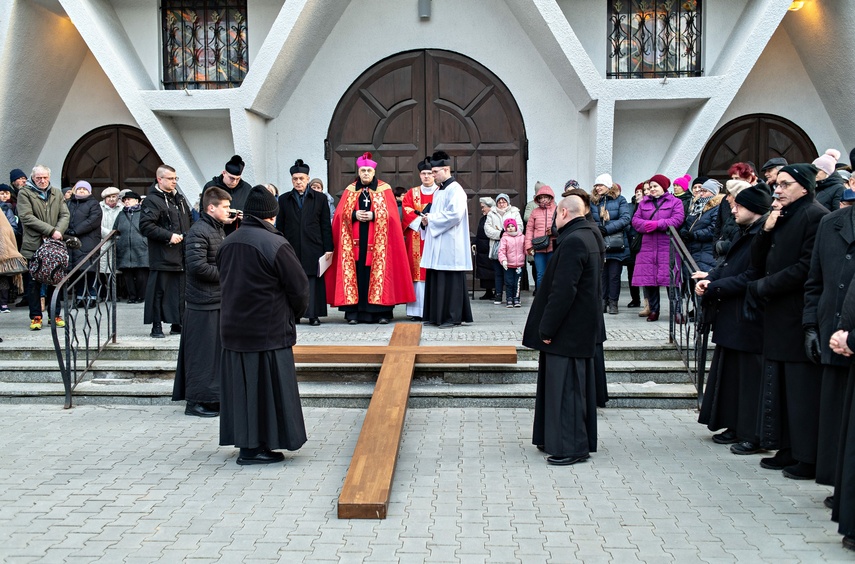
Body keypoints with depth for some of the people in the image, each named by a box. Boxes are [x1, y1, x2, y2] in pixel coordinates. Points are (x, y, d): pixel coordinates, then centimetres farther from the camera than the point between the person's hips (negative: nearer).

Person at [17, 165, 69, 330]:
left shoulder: (57, 194, 15)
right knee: (34, 282, 1)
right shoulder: (24, 194, 1)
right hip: (33, 246, -3)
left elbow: (65, 215, 8)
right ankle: (36, 317, 8)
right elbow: (26, 217, -11)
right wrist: (51, 231, -16)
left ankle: (55, 315, 14)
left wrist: (58, 232, -12)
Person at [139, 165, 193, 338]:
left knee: (180, 291, 10)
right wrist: (168, 236, -20)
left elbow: (189, 221, 29)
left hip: (181, 256, 7)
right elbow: (146, 226, -17)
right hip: (162, 257, -7)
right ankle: (156, 326, 5)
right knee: (159, 291, -2)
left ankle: (177, 324, 20)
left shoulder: (179, 199, 18)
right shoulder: (152, 200, -8)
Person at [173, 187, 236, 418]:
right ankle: (196, 401, 7)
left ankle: (212, 397, 25)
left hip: (218, 301, 10)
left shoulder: (219, 230, 16)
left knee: (217, 351, 15)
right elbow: (197, 266, -23)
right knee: (202, 353, -2)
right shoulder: (198, 231, -15)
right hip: (203, 303, -10)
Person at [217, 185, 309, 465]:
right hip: (269, 332, -6)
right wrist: (294, 314, 7)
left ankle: (245, 441, 22)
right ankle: (255, 448, 8)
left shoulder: (227, 243, 3)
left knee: (241, 385, 14)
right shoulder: (275, 244, -17)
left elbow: (224, 282, 13)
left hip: (233, 329, 6)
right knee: (266, 386, 3)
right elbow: (299, 287, -12)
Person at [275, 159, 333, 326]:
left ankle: (313, 315, 3)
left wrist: (328, 248, -1)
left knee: (313, 282, -2)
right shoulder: (284, 199, 11)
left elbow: (326, 226, 5)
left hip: (313, 249, -1)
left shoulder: (320, 199, 8)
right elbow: (279, 226, 10)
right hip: (291, 249, 1)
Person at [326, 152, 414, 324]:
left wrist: (373, 215, -16)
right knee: (357, 273, -3)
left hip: (377, 240, -2)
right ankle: (354, 312, 0)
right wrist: (354, 215, -12)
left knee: (377, 272, -4)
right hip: (355, 240, 2)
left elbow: (390, 214, -2)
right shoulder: (350, 190, 13)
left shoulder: (385, 189, 6)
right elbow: (341, 214, 6)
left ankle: (381, 312, 0)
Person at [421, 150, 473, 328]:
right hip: (437, 244, 9)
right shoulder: (439, 190, 18)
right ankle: (436, 316, 15)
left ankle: (453, 317, 1)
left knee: (450, 281, -5)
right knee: (436, 280, 9)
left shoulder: (455, 189, -10)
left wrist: (431, 218, -12)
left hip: (449, 245, -9)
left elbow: (455, 214, -21)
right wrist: (428, 218, 4)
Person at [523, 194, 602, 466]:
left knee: (565, 386, -4)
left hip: (567, 331, -10)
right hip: (583, 329, 10)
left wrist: (546, 328, -18)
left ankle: (570, 446, 2)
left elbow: (563, 290, -25)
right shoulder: (589, 237, 13)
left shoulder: (573, 242, -20)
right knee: (577, 384, 16)